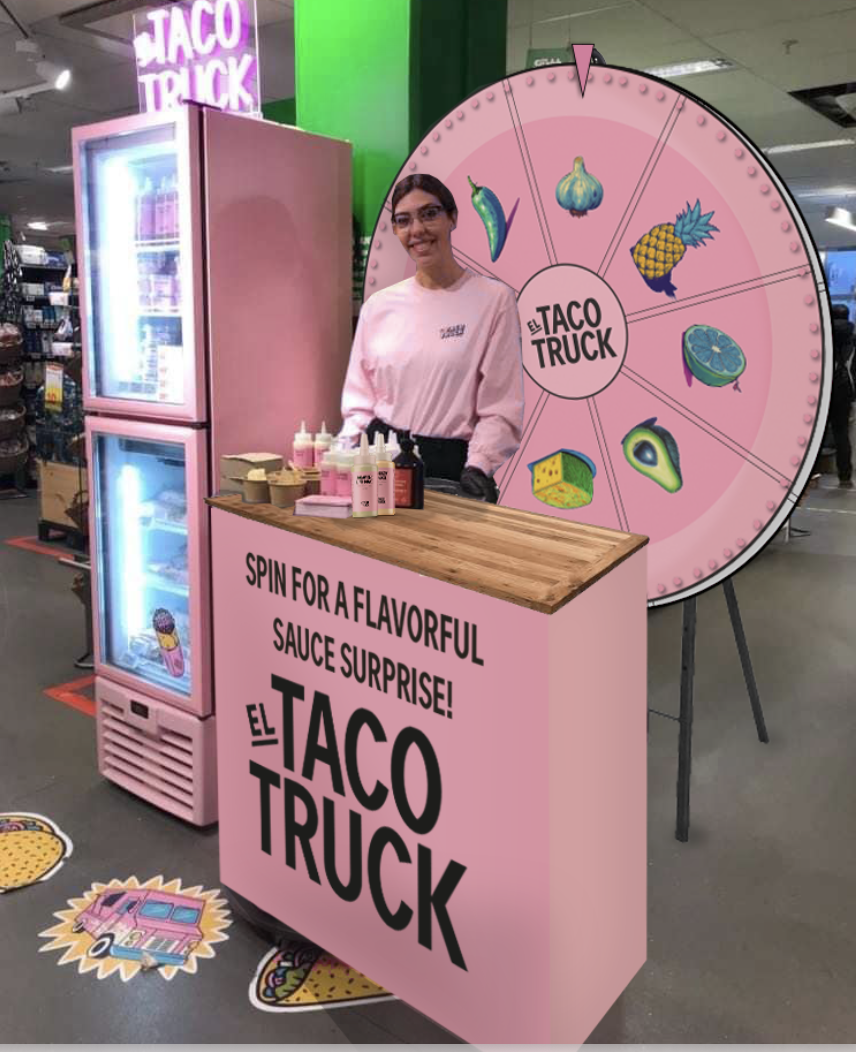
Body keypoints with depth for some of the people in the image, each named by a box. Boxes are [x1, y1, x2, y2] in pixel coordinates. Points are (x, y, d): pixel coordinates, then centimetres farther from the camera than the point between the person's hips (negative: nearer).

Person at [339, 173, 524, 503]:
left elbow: (501, 406, -4)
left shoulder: (494, 299, -2)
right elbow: (360, 400, 13)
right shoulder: (378, 306, 8)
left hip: (450, 466, -2)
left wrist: (477, 466, -18)